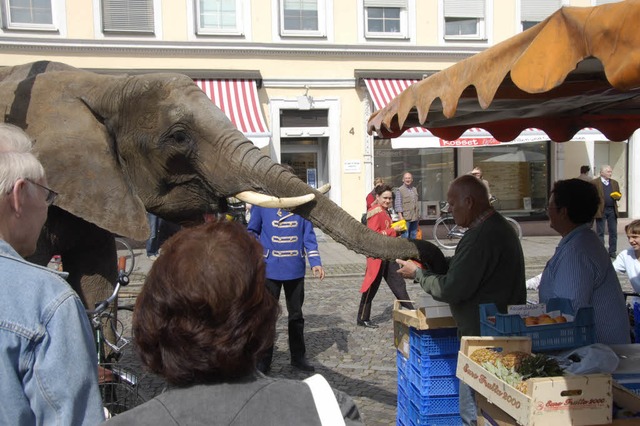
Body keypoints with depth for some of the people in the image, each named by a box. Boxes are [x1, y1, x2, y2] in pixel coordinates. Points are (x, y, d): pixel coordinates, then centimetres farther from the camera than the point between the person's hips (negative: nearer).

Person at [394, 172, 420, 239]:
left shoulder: (415, 189, 17)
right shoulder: (400, 190, -4)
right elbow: (398, 204, -10)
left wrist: (418, 214, 18)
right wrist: (400, 216, -17)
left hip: (415, 217, 7)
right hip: (405, 218, -7)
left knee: (413, 235, 12)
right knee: (405, 236, -8)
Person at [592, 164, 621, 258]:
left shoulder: (614, 183, 15)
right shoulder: (594, 183, -2)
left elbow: (618, 195, 19)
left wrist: (617, 196, -4)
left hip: (612, 210, 5)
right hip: (601, 210, -5)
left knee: (613, 232, 6)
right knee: (600, 233, 2)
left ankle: (612, 251, 15)